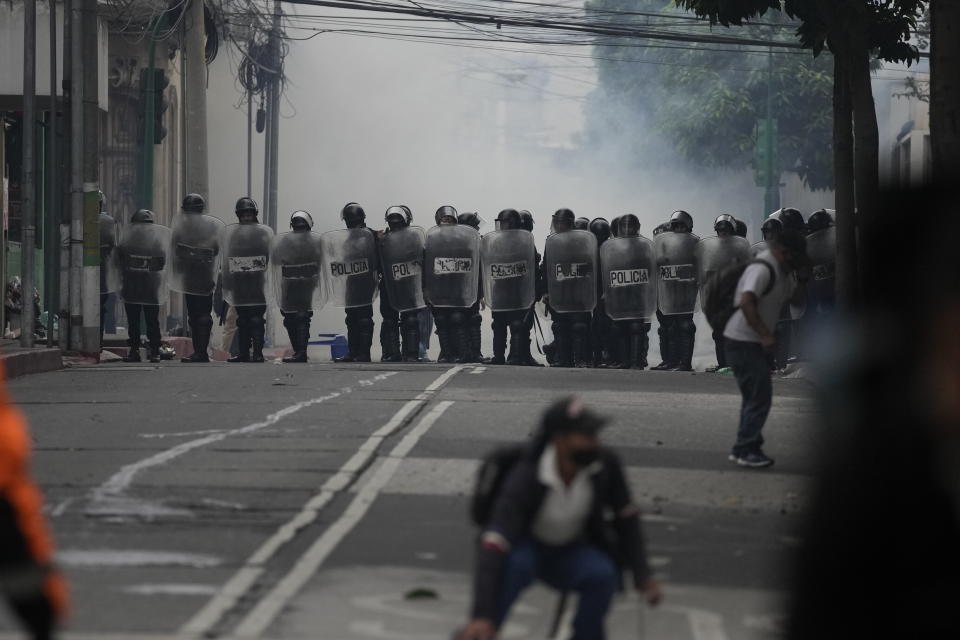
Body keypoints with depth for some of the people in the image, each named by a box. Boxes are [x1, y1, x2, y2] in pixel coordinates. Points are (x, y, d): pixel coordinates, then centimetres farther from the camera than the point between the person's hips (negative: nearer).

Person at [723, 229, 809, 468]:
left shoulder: (782, 274, 13)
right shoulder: (762, 269, -18)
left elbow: (796, 300, 19)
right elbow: (746, 303, -29)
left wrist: (802, 278, 1)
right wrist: (765, 334, -33)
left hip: (755, 343, 11)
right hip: (743, 342, -11)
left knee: (756, 397, 15)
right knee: (759, 397, -10)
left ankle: (744, 449, 21)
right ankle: (746, 450, -6)